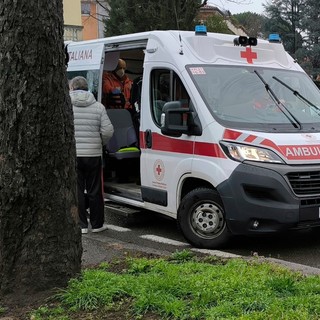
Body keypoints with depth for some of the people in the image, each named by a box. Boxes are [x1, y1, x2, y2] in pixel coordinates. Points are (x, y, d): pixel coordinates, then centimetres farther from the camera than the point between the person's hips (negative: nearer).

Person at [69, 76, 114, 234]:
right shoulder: (98, 106, 2)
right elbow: (108, 131, -4)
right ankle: (97, 224, 18)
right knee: (95, 191, 10)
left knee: (77, 191, 5)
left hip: (72, 154, -2)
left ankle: (81, 225, 7)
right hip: (93, 154, 2)